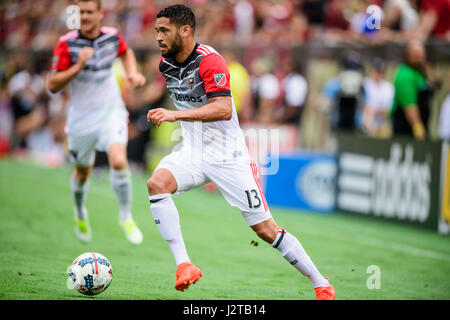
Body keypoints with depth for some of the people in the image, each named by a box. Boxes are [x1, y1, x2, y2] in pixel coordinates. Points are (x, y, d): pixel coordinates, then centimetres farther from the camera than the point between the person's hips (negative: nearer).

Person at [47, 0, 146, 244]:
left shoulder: (113, 36, -6)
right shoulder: (67, 44, -15)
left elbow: (125, 52, 20)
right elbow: (53, 86, -16)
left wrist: (133, 73, 3)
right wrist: (79, 66, -28)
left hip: (111, 112, 0)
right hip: (81, 118, 0)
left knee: (118, 161, -24)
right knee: (83, 172, 16)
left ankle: (126, 217, -5)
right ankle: (80, 214, 48)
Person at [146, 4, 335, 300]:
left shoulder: (209, 61, -19)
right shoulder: (166, 64, 4)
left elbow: (223, 109, -32)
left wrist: (176, 115, -38)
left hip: (227, 155, -6)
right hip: (192, 152, 6)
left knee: (265, 229, -4)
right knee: (157, 184, -25)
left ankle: (320, 283, 10)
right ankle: (184, 265, -25)